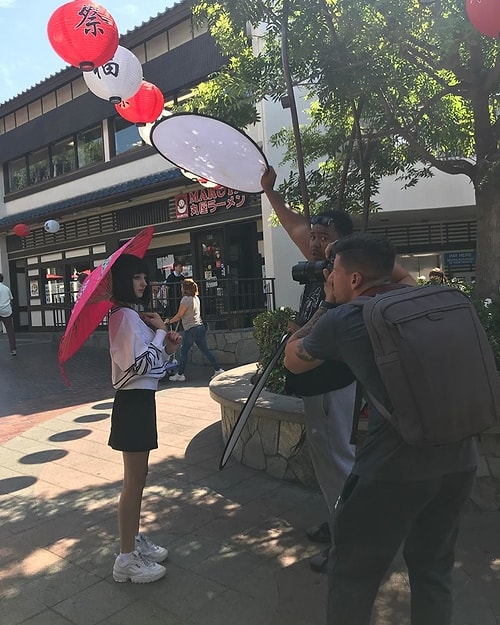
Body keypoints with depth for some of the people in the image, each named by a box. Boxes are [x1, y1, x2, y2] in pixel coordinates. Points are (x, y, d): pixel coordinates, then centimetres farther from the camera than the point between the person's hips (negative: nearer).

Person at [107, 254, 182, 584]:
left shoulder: (132, 314, 14)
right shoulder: (126, 315, -17)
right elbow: (140, 364, -25)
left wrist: (168, 348, -1)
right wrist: (160, 331, -14)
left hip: (140, 398, 10)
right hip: (134, 400, -10)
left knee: (138, 477, 18)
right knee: (134, 481, -1)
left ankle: (136, 541, 32)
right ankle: (127, 559, 12)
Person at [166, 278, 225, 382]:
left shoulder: (186, 299, -14)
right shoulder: (196, 298, 12)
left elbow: (179, 316, -8)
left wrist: (169, 321, 8)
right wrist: (173, 320, 25)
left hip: (191, 329, -8)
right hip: (200, 327, 8)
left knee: (184, 351, 4)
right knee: (205, 350, 11)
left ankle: (180, 374, 12)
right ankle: (218, 369, 10)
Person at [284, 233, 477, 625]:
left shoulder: (341, 319, -5)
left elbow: (293, 361, 12)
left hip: (396, 466, -6)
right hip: (460, 459, 6)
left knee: (354, 573, 15)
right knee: (433, 566, 25)